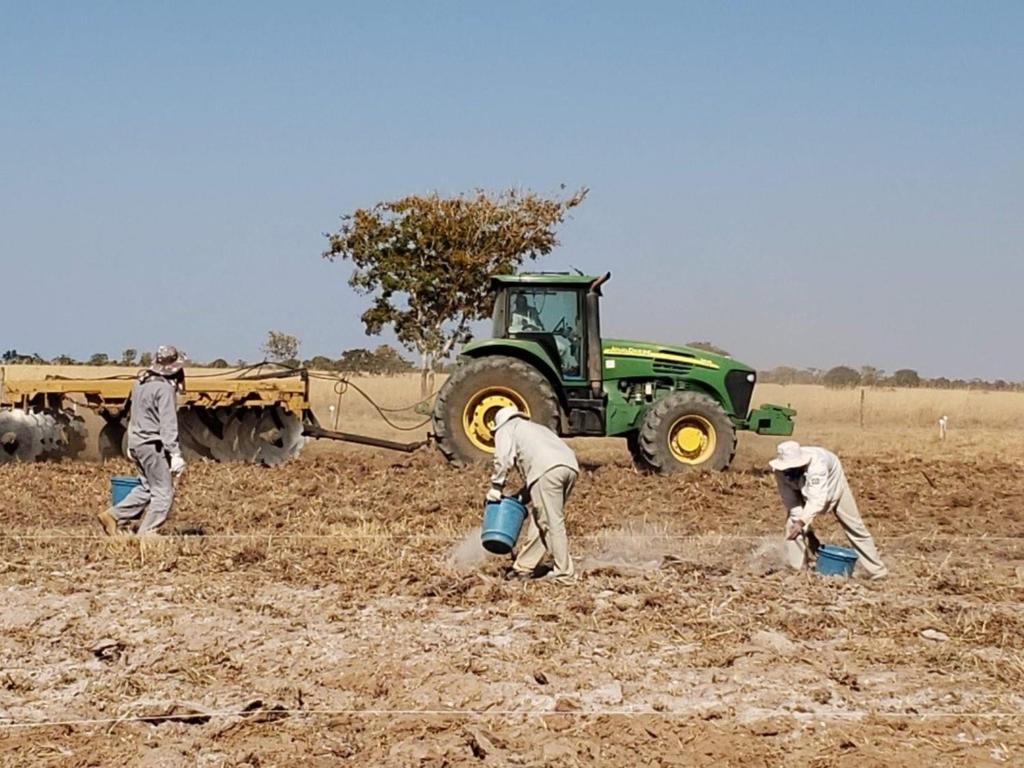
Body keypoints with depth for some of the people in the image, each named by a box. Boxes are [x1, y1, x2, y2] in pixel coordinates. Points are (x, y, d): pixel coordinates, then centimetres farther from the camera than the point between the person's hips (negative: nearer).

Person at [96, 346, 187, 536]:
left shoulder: (141, 383, 11)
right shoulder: (165, 388, -16)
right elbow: (168, 425, -20)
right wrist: (175, 454, -21)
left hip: (137, 442, 9)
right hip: (153, 444, -9)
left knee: (148, 487, 20)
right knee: (163, 492, -1)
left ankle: (113, 516, 15)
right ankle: (146, 533, -3)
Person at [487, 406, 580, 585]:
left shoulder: (505, 430, 21)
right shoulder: (534, 428, 42)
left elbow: (503, 458, 1)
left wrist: (496, 486, 8)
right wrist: (524, 494, 31)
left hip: (547, 469, -7)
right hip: (570, 466, 7)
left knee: (552, 523, -4)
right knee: (539, 519, 15)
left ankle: (564, 574, -6)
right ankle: (524, 567, 20)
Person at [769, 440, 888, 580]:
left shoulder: (815, 465, -46)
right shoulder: (781, 471, -32)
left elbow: (817, 500, -54)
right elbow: (791, 502, -27)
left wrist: (802, 522, -68)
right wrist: (807, 532, -31)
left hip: (831, 481, -3)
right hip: (802, 488, 3)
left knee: (853, 525, 1)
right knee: (793, 524, -18)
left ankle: (877, 571, 11)